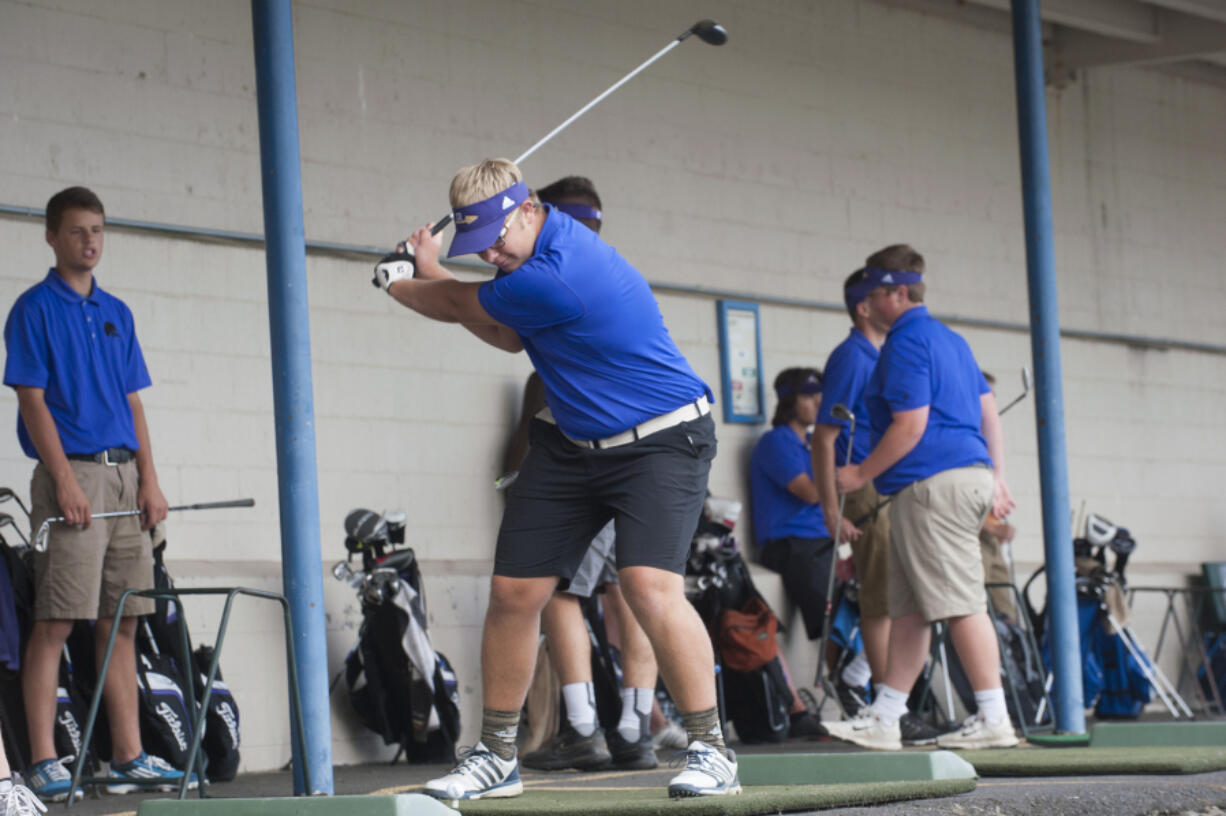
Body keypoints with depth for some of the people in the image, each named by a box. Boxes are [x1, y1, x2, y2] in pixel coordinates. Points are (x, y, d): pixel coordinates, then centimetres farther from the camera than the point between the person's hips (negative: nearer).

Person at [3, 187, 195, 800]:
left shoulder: (117, 313, 17)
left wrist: (149, 482, 6)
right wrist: (65, 481, -17)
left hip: (123, 476, 6)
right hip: (71, 473, -6)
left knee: (122, 623, 7)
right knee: (55, 623, -8)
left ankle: (128, 755, 10)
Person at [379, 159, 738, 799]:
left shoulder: (555, 278, -29)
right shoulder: (530, 247, 2)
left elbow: (458, 304, -11)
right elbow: (510, 336, 16)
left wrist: (397, 284, 9)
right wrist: (430, 273, 10)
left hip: (659, 441, -9)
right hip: (569, 445, 9)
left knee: (649, 585, -26)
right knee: (513, 592, 2)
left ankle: (711, 750, -17)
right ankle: (496, 756, 13)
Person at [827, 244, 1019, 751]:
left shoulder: (906, 343, -10)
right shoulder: (951, 340, 21)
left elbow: (910, 426, -17)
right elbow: (988, 410, 23)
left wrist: (862, 474, -8)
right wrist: (996, 477, 24)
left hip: (932, 484, -11)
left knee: (961, 603, -10)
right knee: (908, 609, 11)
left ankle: (994, 719, -10)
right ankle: (883, 719, 12)